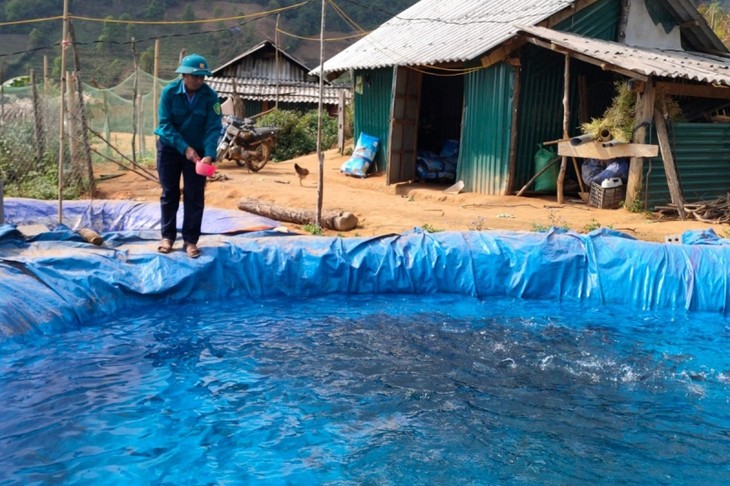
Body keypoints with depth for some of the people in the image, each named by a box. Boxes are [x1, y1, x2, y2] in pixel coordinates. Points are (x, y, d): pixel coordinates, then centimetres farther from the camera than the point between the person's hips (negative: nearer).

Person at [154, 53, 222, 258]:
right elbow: (165, 124, -18)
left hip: (197, 150, 0)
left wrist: (209, 155, -33)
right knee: (169, 193, 8)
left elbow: (213, 128, -19)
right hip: (170, 148, 0)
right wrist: (185, 148, -28)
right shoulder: (169, 92, -16)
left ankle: (190, 240, 11)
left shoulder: (210, 96, -15)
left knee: (194, 196, 1)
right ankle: (167, 236, 20)